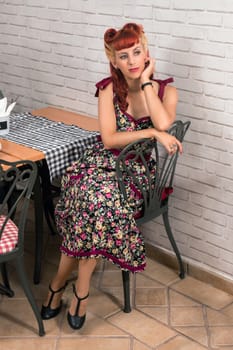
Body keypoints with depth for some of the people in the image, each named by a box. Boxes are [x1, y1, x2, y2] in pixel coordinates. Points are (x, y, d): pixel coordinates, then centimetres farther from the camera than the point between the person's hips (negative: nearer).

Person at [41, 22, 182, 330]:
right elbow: (109, 139, -10)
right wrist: (153, 134, -18)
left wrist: (146, 81, -12)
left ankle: (59, 283, -12)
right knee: (95, 198, -33)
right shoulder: (109, 89, 1)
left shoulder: (166, 91, 1)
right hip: (102, 162, 1)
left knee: (96, 200, -31)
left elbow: (164, 124, -22)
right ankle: (81, 290, -15)